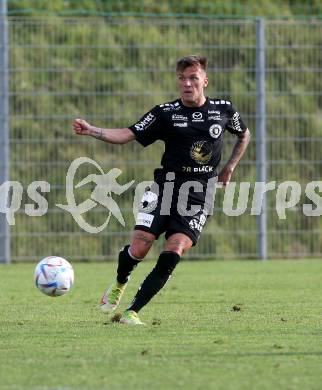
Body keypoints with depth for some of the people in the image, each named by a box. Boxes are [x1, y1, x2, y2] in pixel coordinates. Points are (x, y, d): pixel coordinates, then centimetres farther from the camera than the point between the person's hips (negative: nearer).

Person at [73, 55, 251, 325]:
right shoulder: (165, 113, 1)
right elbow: (127, 135, -6)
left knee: (173, 254, -17)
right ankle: (119, 285, 23)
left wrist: (229, 169, 16)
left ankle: (132, 312, -11)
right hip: (166, 188, 0)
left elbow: (244, 135, 26)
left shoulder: (223, 110, 6)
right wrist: (92, 131, -21)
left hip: (199, 195, 0)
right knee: (138, 249, -12)